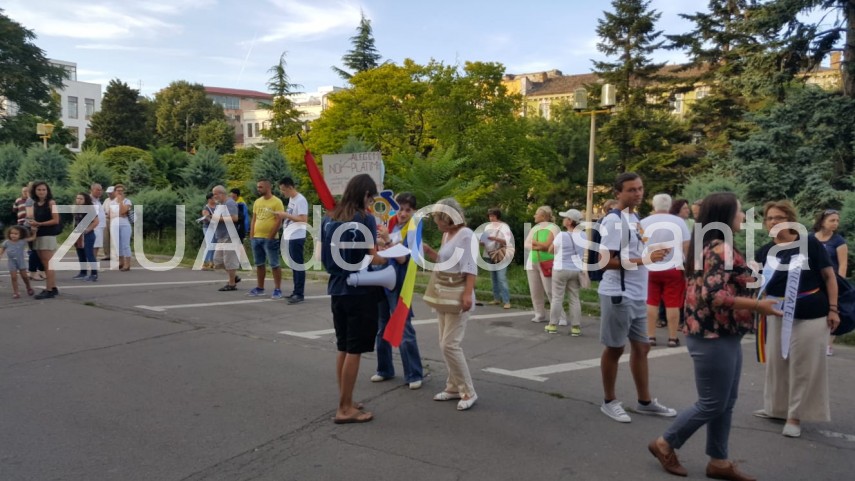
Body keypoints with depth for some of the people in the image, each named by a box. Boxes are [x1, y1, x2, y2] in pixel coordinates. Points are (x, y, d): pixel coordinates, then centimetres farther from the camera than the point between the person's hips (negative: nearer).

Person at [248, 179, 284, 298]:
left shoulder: (276, 202, -9)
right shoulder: (257, 202, 13)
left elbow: (279, 221, -13)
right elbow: (254, 219, 16)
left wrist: (270, 237, -16)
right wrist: (251, 236, 8)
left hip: (270, 239, -7)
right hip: (256, 238, 7)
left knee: (274, 265, -3)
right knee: (259, 264, 13)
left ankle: (277, 289, 2)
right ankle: (260, 288, 22)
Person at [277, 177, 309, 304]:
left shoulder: (300, 200, -14)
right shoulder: (291, 199, 16)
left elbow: (303, 219, -21)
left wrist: (286, 215, -18)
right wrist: (284, 216, 8)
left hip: (297, 237, -10)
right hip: (290, 237, 10)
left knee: (298, 265, -6)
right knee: (293, 265, 14)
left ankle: (299, 294, -3)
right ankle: (296, 291, 21)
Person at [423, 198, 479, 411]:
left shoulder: (465, 234, -14)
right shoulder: (447, 234, 11)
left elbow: (470, 267, -21)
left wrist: (467, 293, -29)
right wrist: (428, 251, 8)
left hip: (459, 297, -9)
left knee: (450, 345, -11)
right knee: (445, 344, 11)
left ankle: (468, 392, -1)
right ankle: (454, 387, 22)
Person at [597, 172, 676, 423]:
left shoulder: (635, 218, 14)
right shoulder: (613, 220, -15)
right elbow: (605, 261, -20)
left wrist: (654, 251, 7)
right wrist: (644, 259, -23)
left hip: (637, 295, 9)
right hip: (618, 295, -9)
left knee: (641, 347, 15)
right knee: (615, 348, 3)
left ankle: (645, 401, 27)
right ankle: (609, 401, 18)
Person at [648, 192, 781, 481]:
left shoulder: (707, 246, 13)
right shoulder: (721, 249, -19)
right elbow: (714, 296, -28)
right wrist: (758, 305, -23)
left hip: (722, 335, 10)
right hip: (713, 337, -10)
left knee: (726, 403, 15)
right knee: (712, 404, 1)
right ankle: (665, 444, 15)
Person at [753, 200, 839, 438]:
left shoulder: (810, 244, -8)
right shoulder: (764, 251, 2)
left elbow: (829, 276, -5)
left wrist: (833, 308, -9)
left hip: (811, 316, -4)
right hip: (778, 316, 4)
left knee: (804, 367, 2)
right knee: (777, 363, 12)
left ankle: (795, 416, 14)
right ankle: (777, 407, 28)